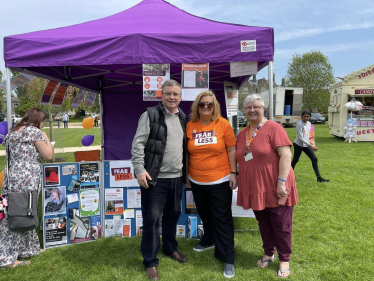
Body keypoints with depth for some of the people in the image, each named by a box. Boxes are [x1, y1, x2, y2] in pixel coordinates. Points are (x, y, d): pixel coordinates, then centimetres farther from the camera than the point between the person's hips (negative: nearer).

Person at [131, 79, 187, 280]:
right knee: (151, 219, 2)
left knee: (173, 215, 18)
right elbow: (138, 143, -12)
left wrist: (186, 172, 16)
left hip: (177, 178, 6)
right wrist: (139, 169, -20)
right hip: (155, 178, -5)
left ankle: (170, 248, 40)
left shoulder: (183, 118, 11)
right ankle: (150, 261, 18)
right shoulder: (151, 115, -7)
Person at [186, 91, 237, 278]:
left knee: (222, 219, 4)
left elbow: (231, 150, -4)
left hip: (220, 181, -3)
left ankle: (228, 259, 14)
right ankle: (209, 240, 47)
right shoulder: (190, 125, -2)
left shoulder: (223, 124, -8)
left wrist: (233, 173, -7)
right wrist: (186, 175, 9)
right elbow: (187, 152, 6)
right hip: (197, 181, 4)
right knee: (205, 215, 22)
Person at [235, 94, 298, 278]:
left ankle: (284, 260, 25)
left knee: (281, 225, 6)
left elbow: (286, 155, -16)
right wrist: (237, 178, 13)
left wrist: (282, 182, -21)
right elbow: (240, 159, 18)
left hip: (275, 187, -5)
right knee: (263, 224, 18)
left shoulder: (273, 128, -10)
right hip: (255, 188, 6)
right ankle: (269, 254, 38)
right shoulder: (242, 134, 10)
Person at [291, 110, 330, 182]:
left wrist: (310, 145, 14)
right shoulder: (299, 124, -17)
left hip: (306, 145, 7)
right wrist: (310, 145, -23)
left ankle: (318, 177, 4)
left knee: (314, 159, 1)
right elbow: (300, 137, -21)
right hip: (298, 145, -7)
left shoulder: (309, 123, 7)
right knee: (295, 160, 4)